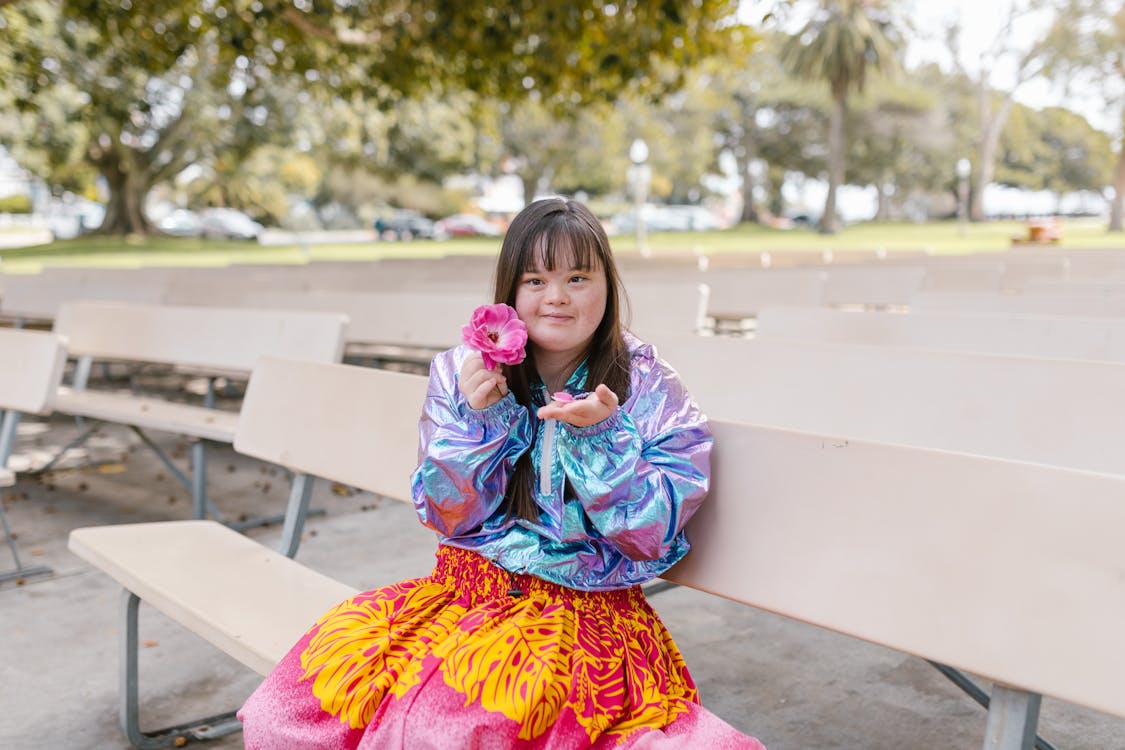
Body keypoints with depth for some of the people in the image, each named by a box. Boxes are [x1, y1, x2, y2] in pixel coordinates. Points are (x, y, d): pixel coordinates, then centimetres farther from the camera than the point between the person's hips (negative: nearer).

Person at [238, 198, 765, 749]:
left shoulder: (649, 389, -2)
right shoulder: (460, 374, 3)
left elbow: (655, 535, -7)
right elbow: (450, 517, 0)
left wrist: (600, 434, -22)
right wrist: (479, 418, -16)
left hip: (586, 612, -2)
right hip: (464, 593, 3)